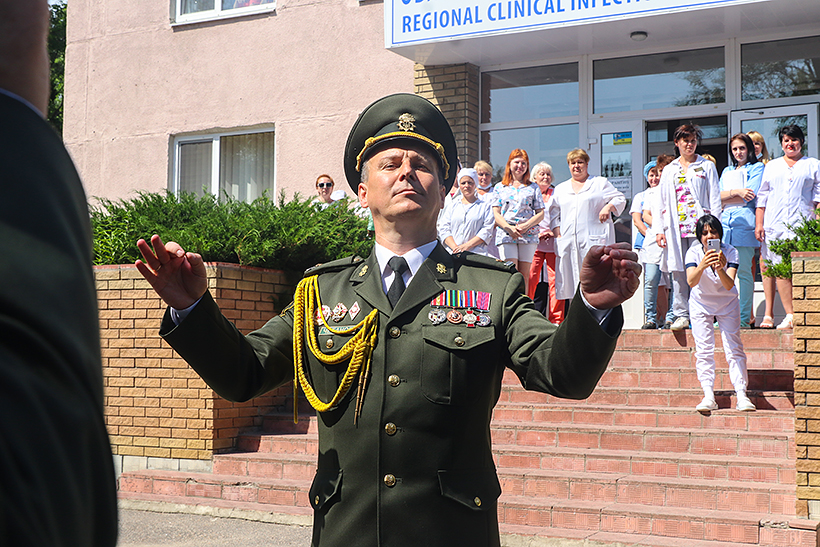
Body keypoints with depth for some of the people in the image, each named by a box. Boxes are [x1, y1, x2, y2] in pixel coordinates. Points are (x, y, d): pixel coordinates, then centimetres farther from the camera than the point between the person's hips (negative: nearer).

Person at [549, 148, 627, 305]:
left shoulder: (600, 183, 12)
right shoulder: (561, 189, 22)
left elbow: (620, 199, 9)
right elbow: (554, 212, 19)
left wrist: (609, 207, -11)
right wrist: (557, 233, 5)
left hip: (593, 239, -4)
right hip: (568, 241, 4)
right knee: (570, 277, -1)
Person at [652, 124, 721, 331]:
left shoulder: (707, 166, 10)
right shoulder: (669, 170, 18)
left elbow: (715, 198, 6)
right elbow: (660, 202, 16)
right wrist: (659, 230, 6)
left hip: (699, 226, -3)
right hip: (675, 227, 3)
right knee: (677, 271, -2)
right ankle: (681, 314, 3)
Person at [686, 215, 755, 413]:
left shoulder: (730, 252, -20)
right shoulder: (694, 252, -21)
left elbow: (729, 285, -31)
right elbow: (691, 281, -36)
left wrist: (720, 269, -50)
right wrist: (702, 266, -55)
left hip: (727, 303, 0)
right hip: (701, 304, 0)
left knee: (734, 348, -9)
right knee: (703, 350, -10)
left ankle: (742, 394, -9)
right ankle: (708, 396, -12)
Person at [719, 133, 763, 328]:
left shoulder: (757, 168, 9)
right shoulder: (727, 171, 26)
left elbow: (750, 196, -5)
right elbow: (717, 196, 12)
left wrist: (726, 196, 2)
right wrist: (736, 192, -4)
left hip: (744, 222, -5)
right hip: (725, 223, 5)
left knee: (744, 271, -8)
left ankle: (744, 318, -7)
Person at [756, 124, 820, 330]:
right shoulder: (772, 166, 21)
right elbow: (762, 197, 18)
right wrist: (758, 224, 9)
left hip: (802, 226, -2)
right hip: (774, 226, 2)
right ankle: (790, 315, -5)